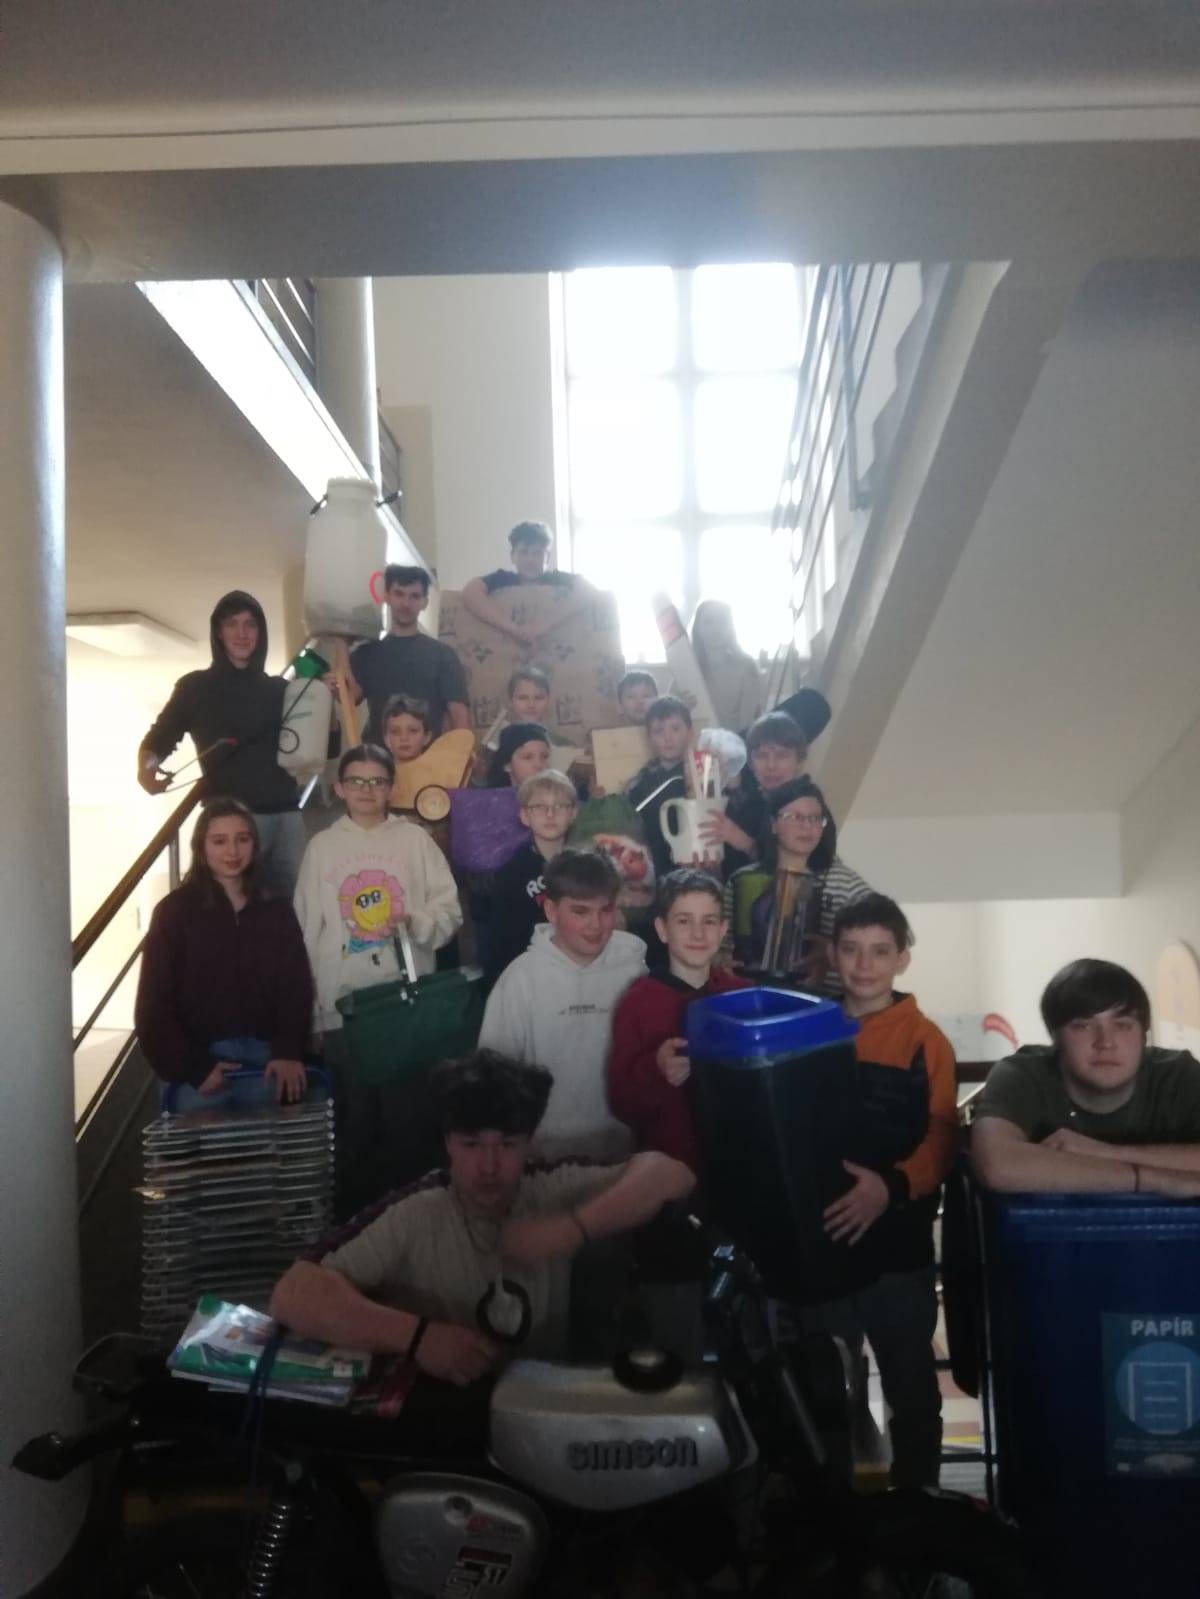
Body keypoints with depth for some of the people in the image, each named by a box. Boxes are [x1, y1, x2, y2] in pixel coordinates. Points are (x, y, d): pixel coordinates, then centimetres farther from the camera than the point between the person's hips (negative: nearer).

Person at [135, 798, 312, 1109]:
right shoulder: (174, 911, 2)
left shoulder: (276, 910, 12)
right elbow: (154, 1005, -1)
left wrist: (289, 1051, -12)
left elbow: (296, 987, 5)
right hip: (201, 1057, -2)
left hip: (263, 1057, 3)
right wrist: (194, 1067, -12)